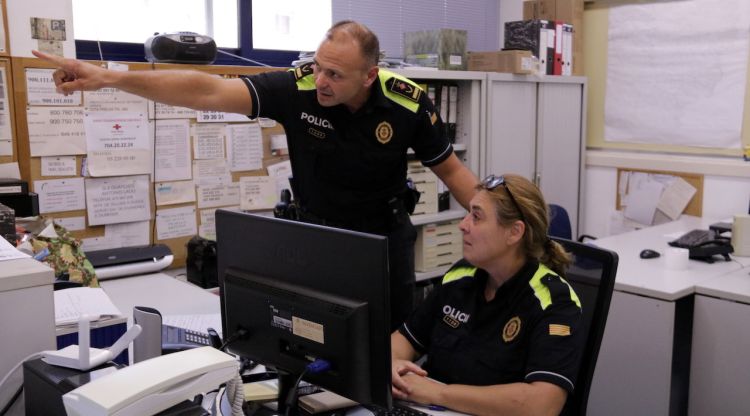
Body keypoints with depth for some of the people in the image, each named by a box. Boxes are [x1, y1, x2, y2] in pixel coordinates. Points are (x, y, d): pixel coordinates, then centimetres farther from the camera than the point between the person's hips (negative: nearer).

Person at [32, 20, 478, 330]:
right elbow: (207, 92, -29)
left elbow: (451, 169, -8)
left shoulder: (407, 103, -20)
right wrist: (109, 77, -37)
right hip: (317, 231, 0)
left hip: (387, 235, 0)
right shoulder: (296, 88, -23)